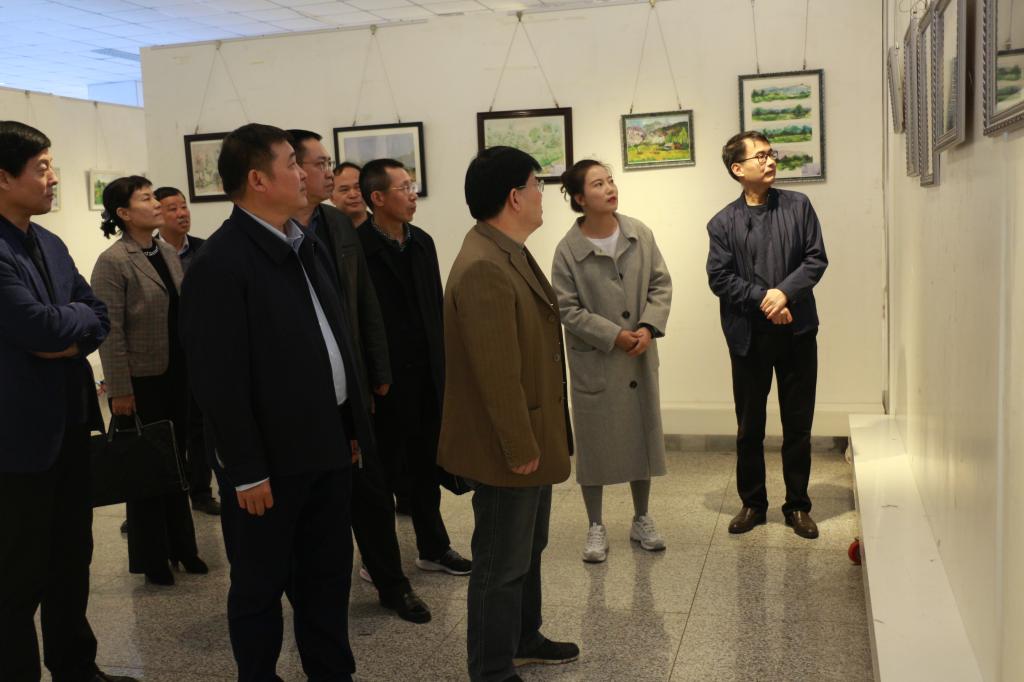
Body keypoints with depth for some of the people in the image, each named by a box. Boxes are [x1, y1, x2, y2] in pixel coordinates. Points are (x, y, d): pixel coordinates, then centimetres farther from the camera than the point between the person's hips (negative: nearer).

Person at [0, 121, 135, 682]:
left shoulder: (50, 244, 11)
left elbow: (100, 317, 12)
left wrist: (74, 338, -9)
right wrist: (78, 315, -6)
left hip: (70, 425, 9)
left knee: (71, 561, 20)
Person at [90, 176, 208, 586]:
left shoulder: (168, 252, 7)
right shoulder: (112, 262, -14)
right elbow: (111, 332, -15)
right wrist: (120, 391, -16)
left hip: (177, 375, 6)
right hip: (141, 381, -6)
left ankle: (181, 547, 31)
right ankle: (152, 558, 25)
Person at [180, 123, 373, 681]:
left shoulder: (307, 247, 9)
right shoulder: (221, 263, -16)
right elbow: (219, 380, -18)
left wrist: (353, 426, 11)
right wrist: (246, 470, -17)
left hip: (325, 446, 8)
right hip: (271, 458, -7)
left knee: (328, 577, 18)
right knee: (260, 587, 11)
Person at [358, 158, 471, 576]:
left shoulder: (422, 242, 8)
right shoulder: (358, 246, -14)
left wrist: (442, 363, 10)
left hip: (427, 374, 6)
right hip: (385, 379, -6)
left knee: (426, 465, 16)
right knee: (384, 468, 8)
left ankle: (433, 548, 30)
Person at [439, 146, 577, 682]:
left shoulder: (509, 253, 8)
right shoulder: (484, 267, -25)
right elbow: (497, 372, -27)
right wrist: (520, 447, -21)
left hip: (533, 435, 11)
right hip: (509, 447, -11)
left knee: (528, 548, 25)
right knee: (502, 564, 4)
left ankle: (523, 638, 43)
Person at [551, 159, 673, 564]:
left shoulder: (640, 233, -2)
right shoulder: (568, 249, -11)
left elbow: (661, 284, 2)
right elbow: (568, 308, -12)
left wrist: (649, 327, -12)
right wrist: (614, 336, -17)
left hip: (640, 357, 4)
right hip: (594, 360, -3)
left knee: (643, 434, 12)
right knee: (594, 440, 6)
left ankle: (641, 520, 30)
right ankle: (596, 527, 21)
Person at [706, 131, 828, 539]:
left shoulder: (798, 206, 4)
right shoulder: (723, 223, 0)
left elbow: (816, 258, -1)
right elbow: (719, 278, -5)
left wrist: (785, 292, -16)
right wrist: (763, 300, -15)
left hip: (797, 330, 1)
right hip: (749, 336, -1)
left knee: (798, 424, 8)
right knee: (749, 426, 9)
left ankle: (798, 505, 21)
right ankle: (752, 503, 24)